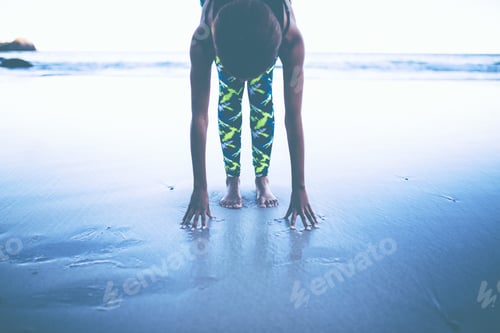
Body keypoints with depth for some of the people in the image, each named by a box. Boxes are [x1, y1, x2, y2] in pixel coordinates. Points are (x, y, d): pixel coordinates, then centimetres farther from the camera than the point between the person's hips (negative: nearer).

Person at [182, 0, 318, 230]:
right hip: (224, 29, 0)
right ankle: (232, 180, -1)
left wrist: (299, 189, -37)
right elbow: (199, 116, -40)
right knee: (229, 96, -13)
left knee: (262, 98, -12)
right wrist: (199, 188, -36)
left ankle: (262, 179, 1)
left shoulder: (291, 38, -43)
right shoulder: (203, 38, -43)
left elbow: (294, 118, -40)